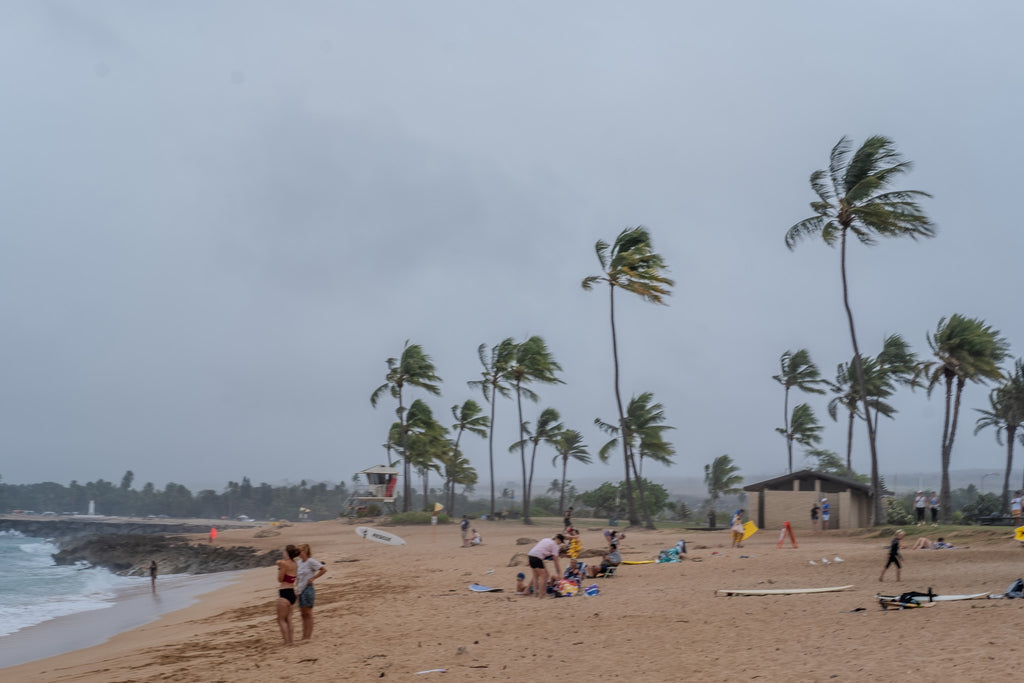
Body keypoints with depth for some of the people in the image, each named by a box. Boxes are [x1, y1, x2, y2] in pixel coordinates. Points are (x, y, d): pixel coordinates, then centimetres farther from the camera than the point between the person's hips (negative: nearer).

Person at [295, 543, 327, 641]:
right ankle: (304, 636, 15)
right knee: (303, 614, 10)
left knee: (308, 614, -3)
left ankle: (308, 636, 1)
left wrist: (313, 578, -13)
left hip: (308, 589, -8)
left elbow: (324, 570, -15)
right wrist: (297, 586, 13)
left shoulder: (310, 561, -11)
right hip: (300, 590, 8)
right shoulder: (299, 562, 11)